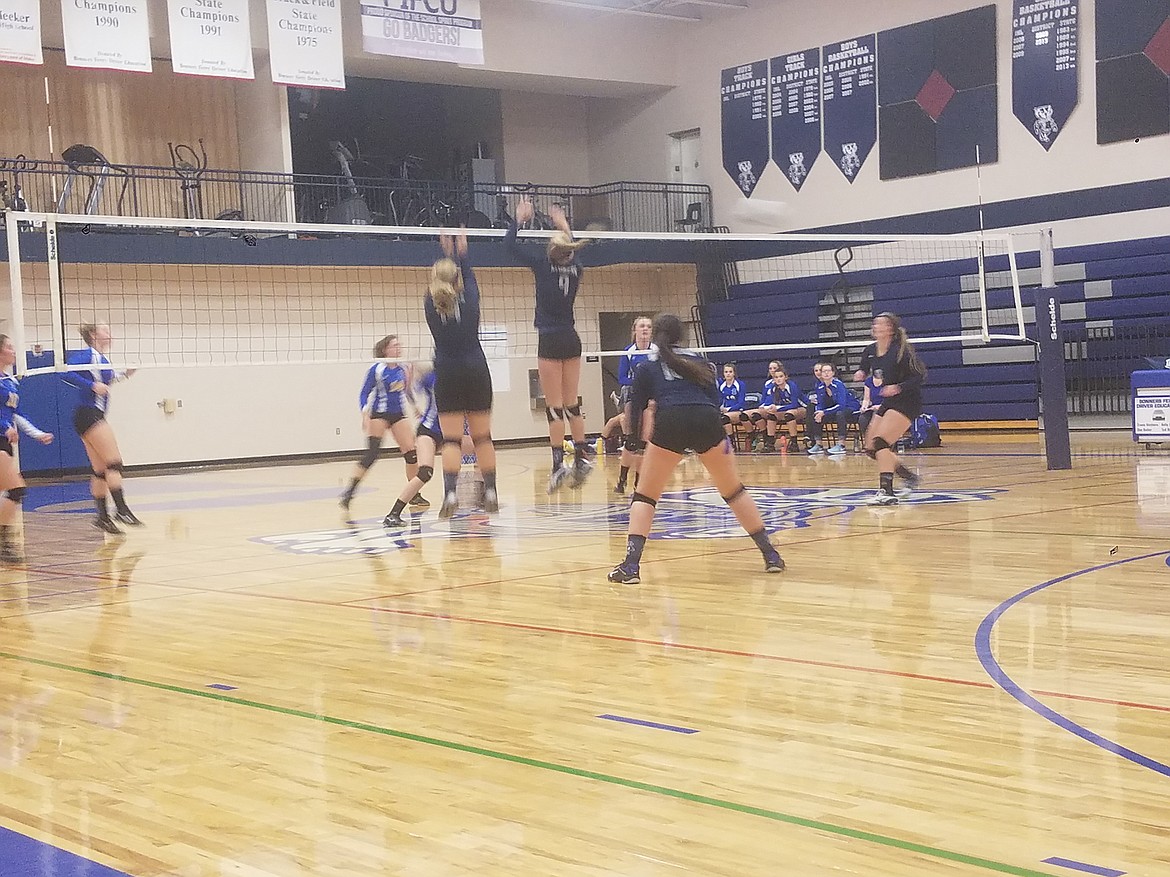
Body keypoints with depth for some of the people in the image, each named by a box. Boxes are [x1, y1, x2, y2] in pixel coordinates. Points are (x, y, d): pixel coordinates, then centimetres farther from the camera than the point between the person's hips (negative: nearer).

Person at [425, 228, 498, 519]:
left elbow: (437, 287, 18)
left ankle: (450, 494, -16)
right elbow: (469, 277, 16)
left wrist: (448, 254, 31)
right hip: (476, 374, 1)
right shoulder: (468, 300, -4)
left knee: (451, 439, -3)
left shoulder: (431, 305, -3)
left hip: (447, 377, 0)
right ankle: (490, 492, 10)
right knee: (482, 436, 8)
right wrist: (461, 252, 32)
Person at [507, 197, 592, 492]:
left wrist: (519, 218, 12)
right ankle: (581, 457, 12)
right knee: (571, 403, 13)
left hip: (550, 342, -5)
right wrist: (564, 226, 40)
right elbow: (572, 251, 31)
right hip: (572, 340, 5)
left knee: (554, 406, -6)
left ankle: (559, 464, -10)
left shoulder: (544, 266, -9)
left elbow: (511, 244, -2)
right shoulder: (575, 268, 4)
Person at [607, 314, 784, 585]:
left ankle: (631, 565, -4)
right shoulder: (697, 359, 27)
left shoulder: (647, 367, 22)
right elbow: (716, 398, 21)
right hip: (707, 420, 2)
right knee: (734, 490, 19)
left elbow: (636, 409, 21)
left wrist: (636, 433, 41)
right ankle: (771, 555, 18)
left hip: (670, 423, -2)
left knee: (645, 495, 11)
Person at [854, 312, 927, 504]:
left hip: (907, 402, -9)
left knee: (880, 443, -22)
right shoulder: (870, 351, 1)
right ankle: (909, 477, 25)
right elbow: (864, 369, 20)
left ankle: (886, 491, -24)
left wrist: (898, 388, -31)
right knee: (871, 449, 8)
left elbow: (920, 377, -18)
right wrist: (861, 374, -4)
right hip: (888, 402, 9)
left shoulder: (900, 351, -19)